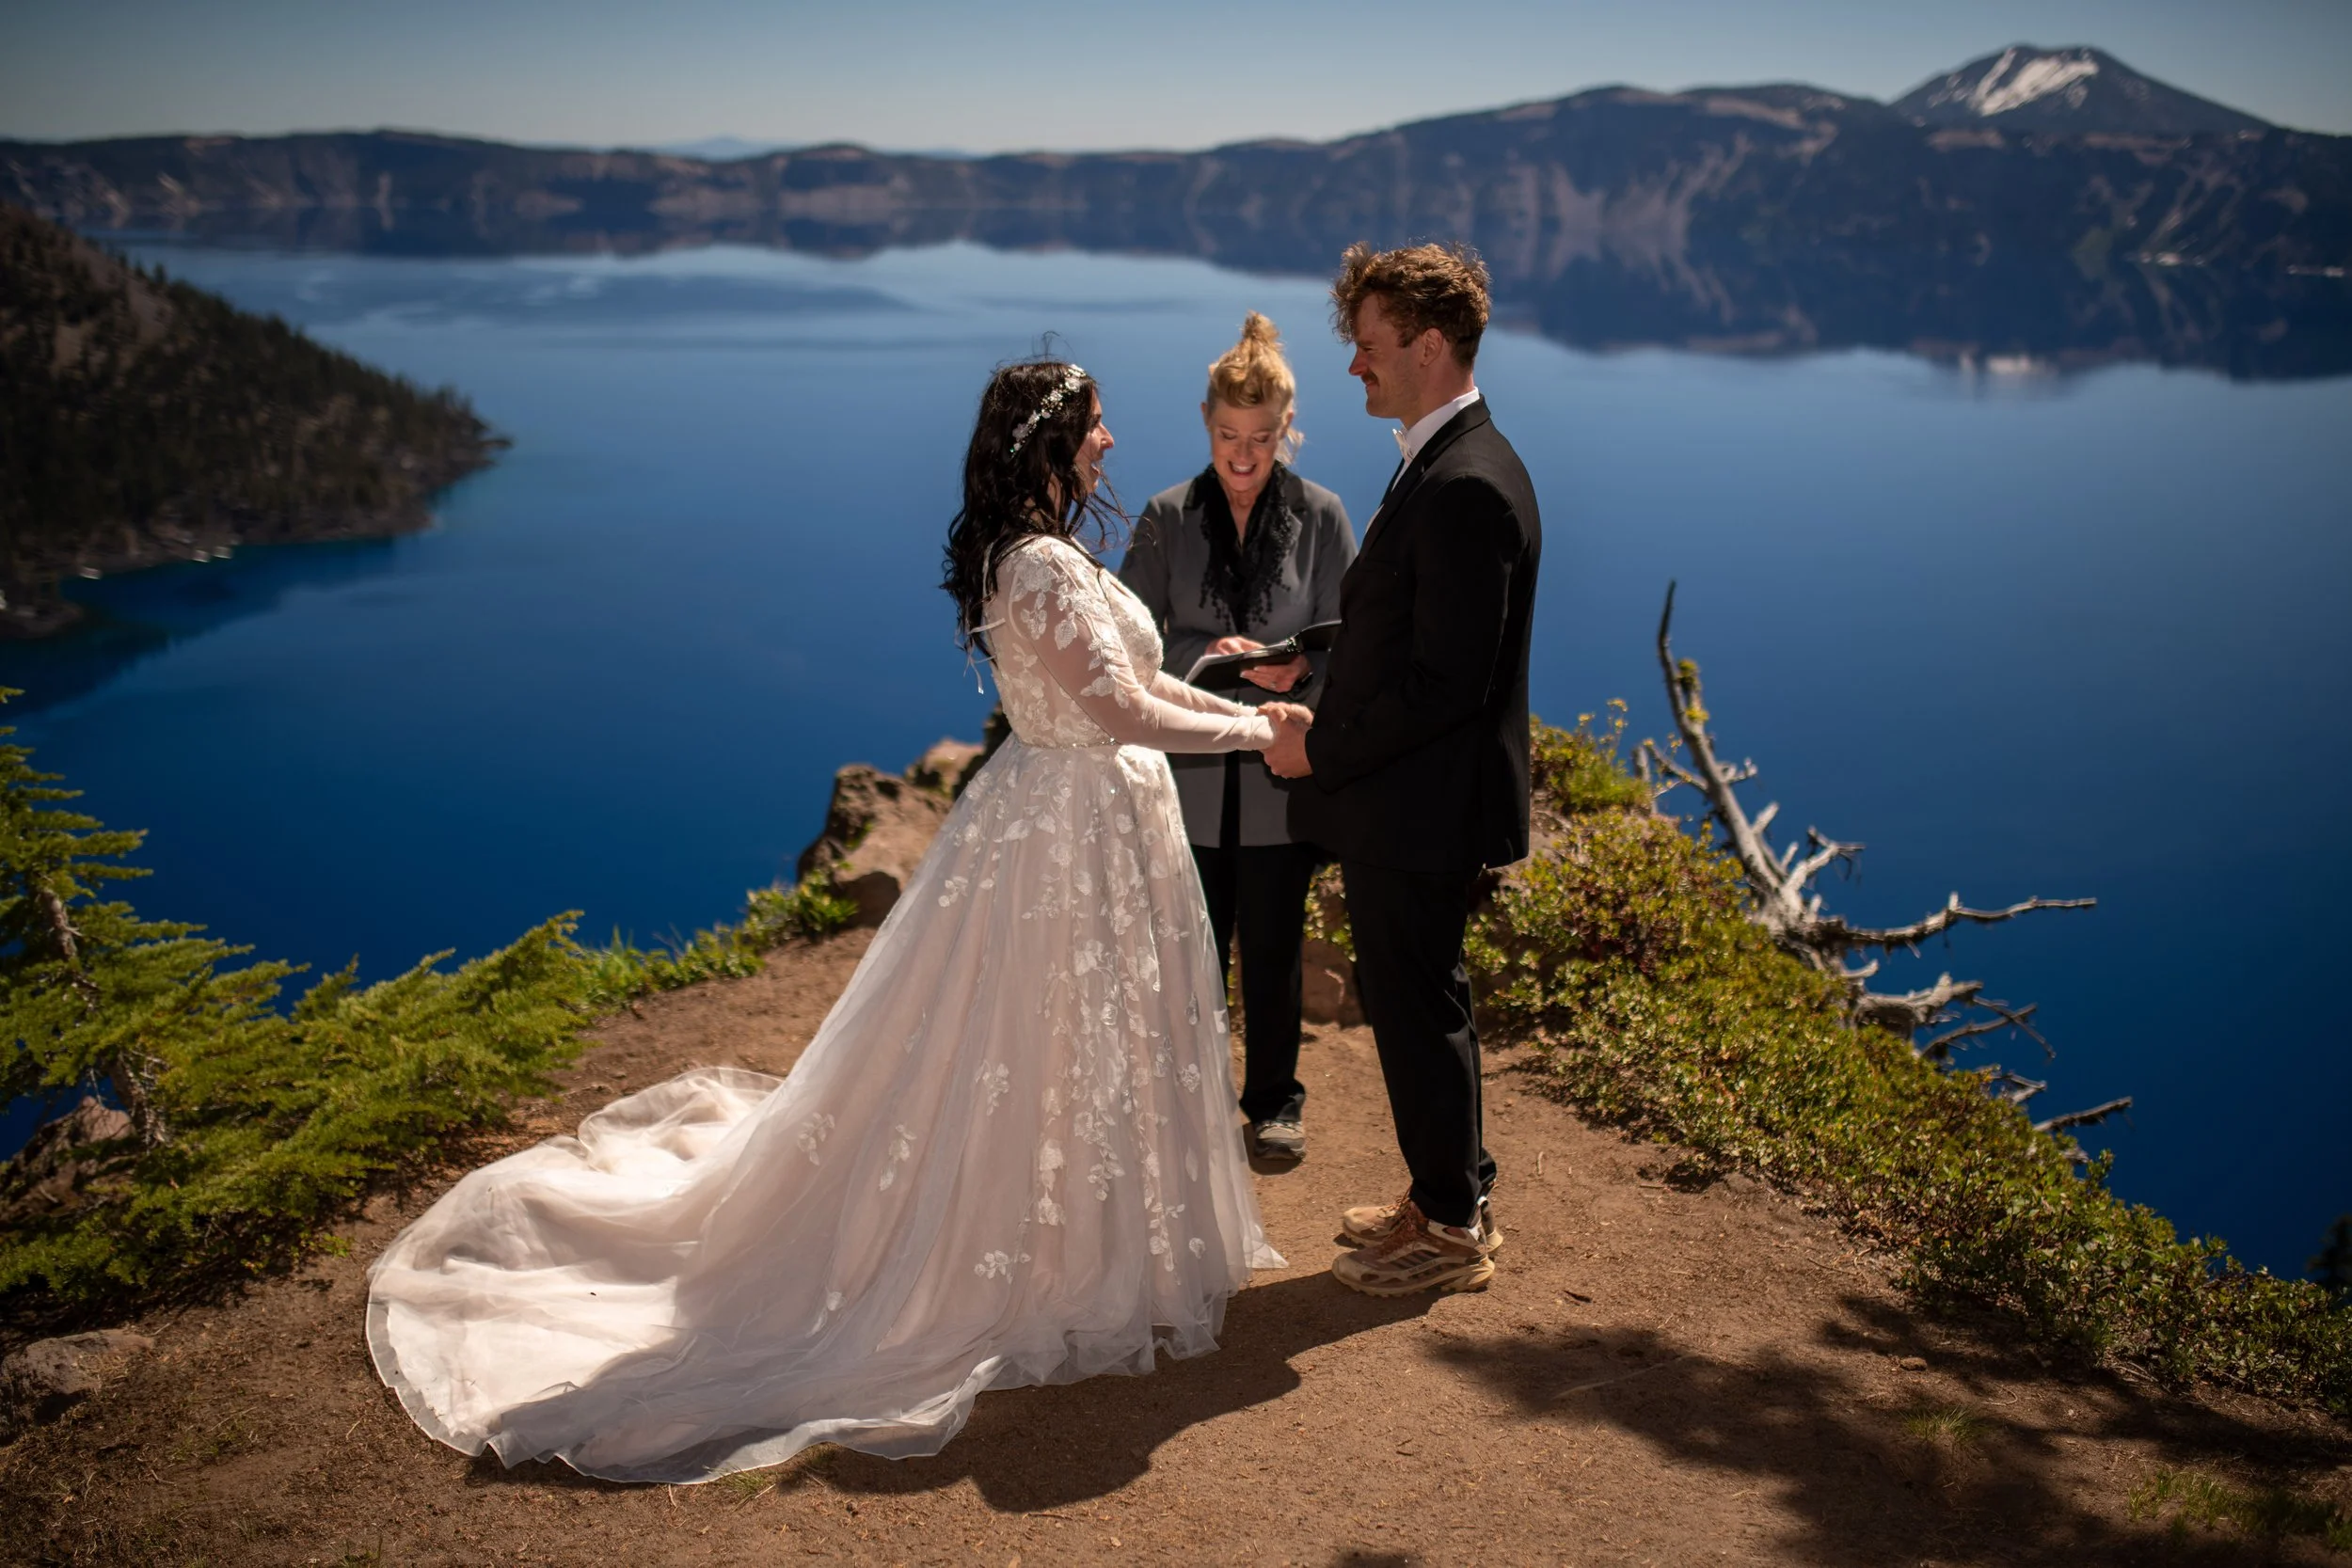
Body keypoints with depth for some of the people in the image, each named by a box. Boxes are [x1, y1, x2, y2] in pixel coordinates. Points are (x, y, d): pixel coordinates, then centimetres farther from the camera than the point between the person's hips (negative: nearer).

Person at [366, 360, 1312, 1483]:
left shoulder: (1030, 556, 11)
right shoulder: (1044, 568, -22)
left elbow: (1126, 679, 15)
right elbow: (1126, 714, -23)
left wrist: (1247, 710, 11)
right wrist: (1252, 734, -11)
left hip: (1078, 814, 10)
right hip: (1076, 832, -10)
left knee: (1041, 1054, 20)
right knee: (1057, 1058, 2)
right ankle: (1059, 1277, 16)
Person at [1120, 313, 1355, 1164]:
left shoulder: (1320, 516, -1)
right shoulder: (1168, 517, 0)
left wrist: (1301, 664, -23)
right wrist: (1211, 653, -20)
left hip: (1280, 770, 0)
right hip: (1190, 773, 1)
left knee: (1273, 948, 10)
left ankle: (1273, 1097, 29)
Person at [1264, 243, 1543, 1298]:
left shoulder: (1467, 488, -23)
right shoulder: (1442, 466, 11)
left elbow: (1447, 683, -25)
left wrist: (1323, 754, -17)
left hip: (1419, 810, -10)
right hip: (1403, 801, 10)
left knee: (1419, 1011, 4)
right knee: (1417, 1004, 20)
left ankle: (1452, 1232, 21)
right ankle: (1451, 1195, 36)